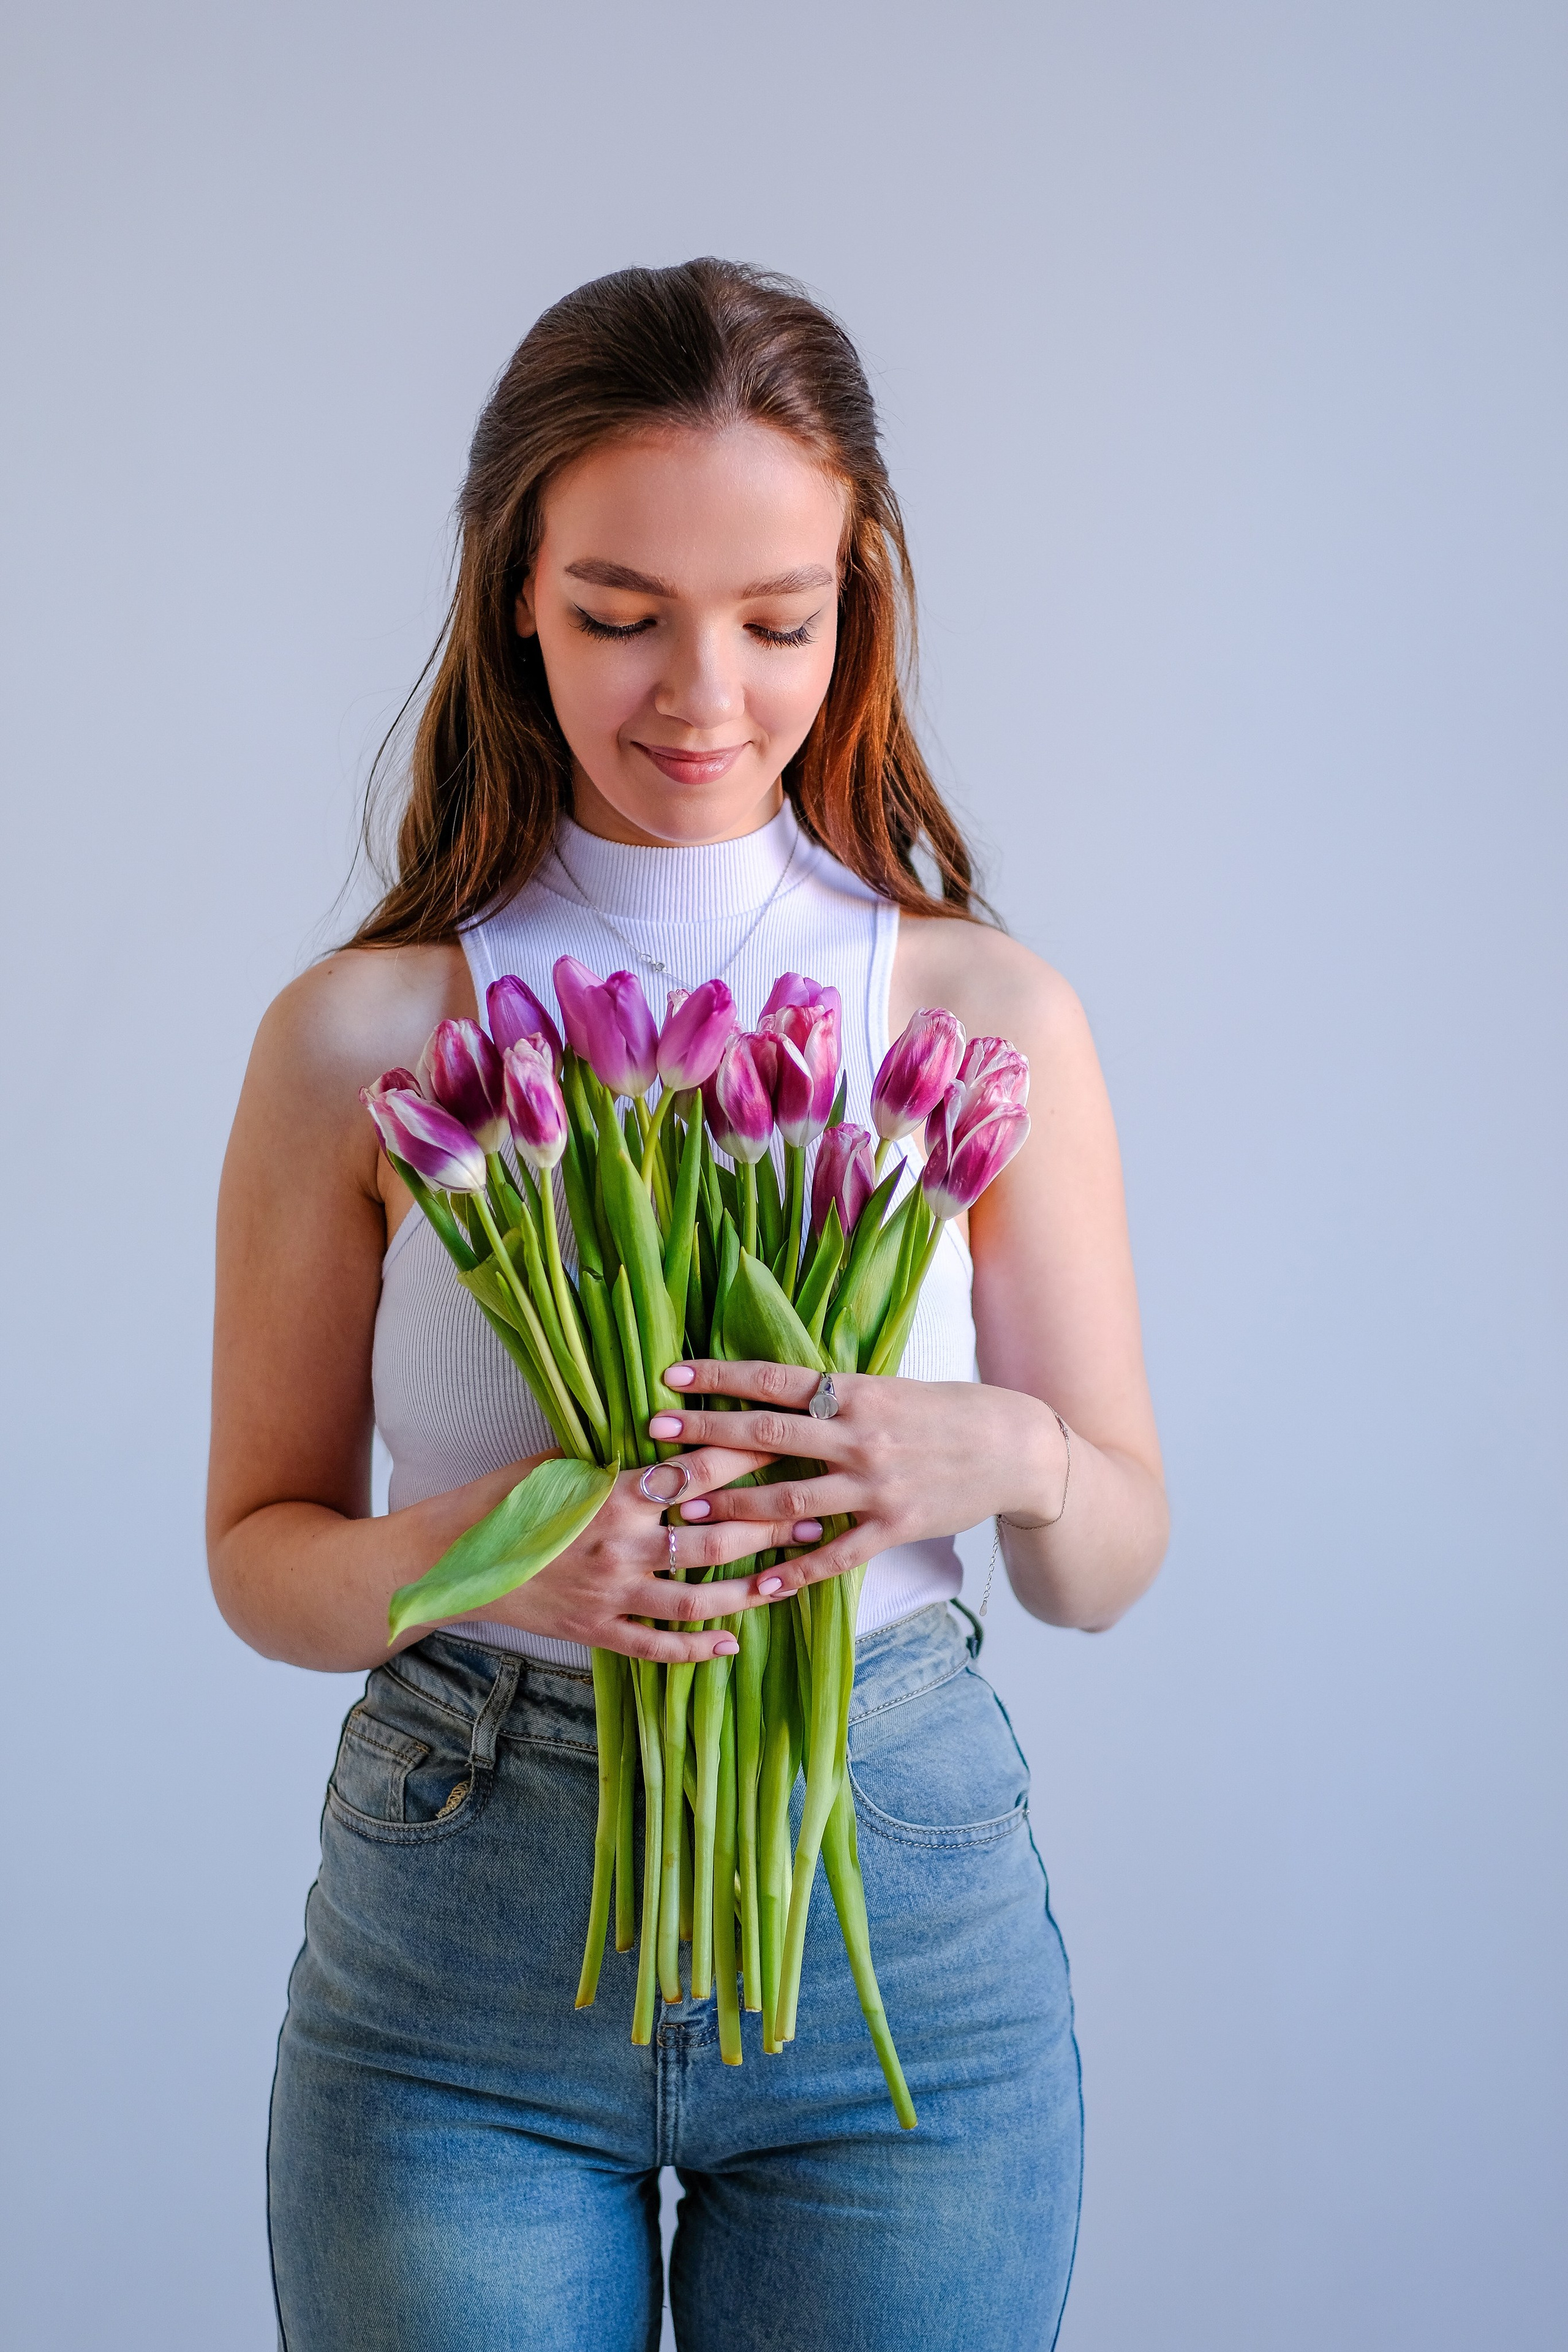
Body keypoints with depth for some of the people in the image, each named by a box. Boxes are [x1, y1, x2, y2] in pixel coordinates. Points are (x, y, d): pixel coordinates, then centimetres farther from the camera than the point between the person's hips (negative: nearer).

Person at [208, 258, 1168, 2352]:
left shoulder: (987, 1015, -3)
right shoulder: (363, 1036, -5)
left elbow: (1113, 1561, 2)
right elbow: (264, 1553, 1)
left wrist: (1005, 1458, -20)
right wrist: (478, 1552, -20)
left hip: (902, 1928, 1)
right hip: (460, 1935, 0)